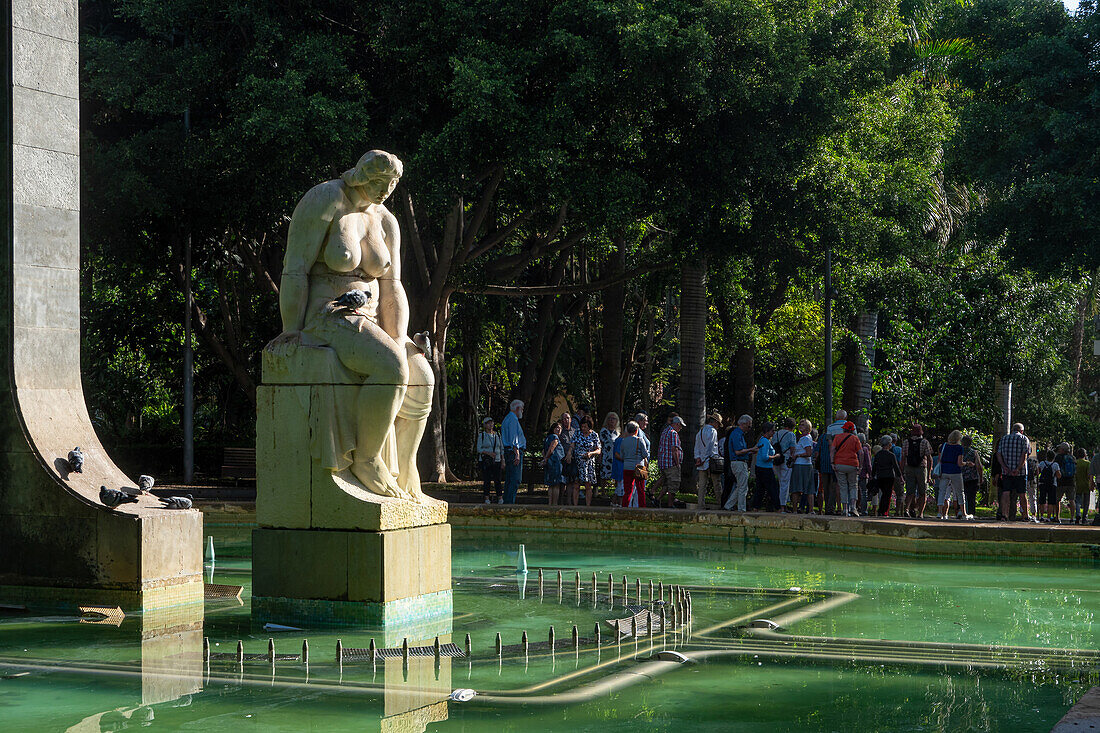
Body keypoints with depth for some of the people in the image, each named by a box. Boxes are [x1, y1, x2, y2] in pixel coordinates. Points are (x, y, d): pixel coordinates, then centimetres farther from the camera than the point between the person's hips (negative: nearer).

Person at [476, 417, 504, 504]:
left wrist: (503, 462, 4)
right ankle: (486, 498, -1)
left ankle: (500, 499, -4)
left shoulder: (497, 435, 11)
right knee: (487, 480, -6)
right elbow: (479, 449, -4)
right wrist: (489, 453, -20)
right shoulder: (481, 435, 1)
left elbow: (502, 449, 12)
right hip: (485, 462, -2)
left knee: (497, 480, -5)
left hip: (496, 461, 2)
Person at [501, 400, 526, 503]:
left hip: (508, 451, 11)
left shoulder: (507, 419, 23)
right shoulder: (513, 419, -9)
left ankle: (506, 502, 9)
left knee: (509, 479, 9)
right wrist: (516, 454, -22)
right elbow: (513, 438, -18)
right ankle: (510, 502, -19)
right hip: (514, 452, -11)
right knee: (515, 479, -13)